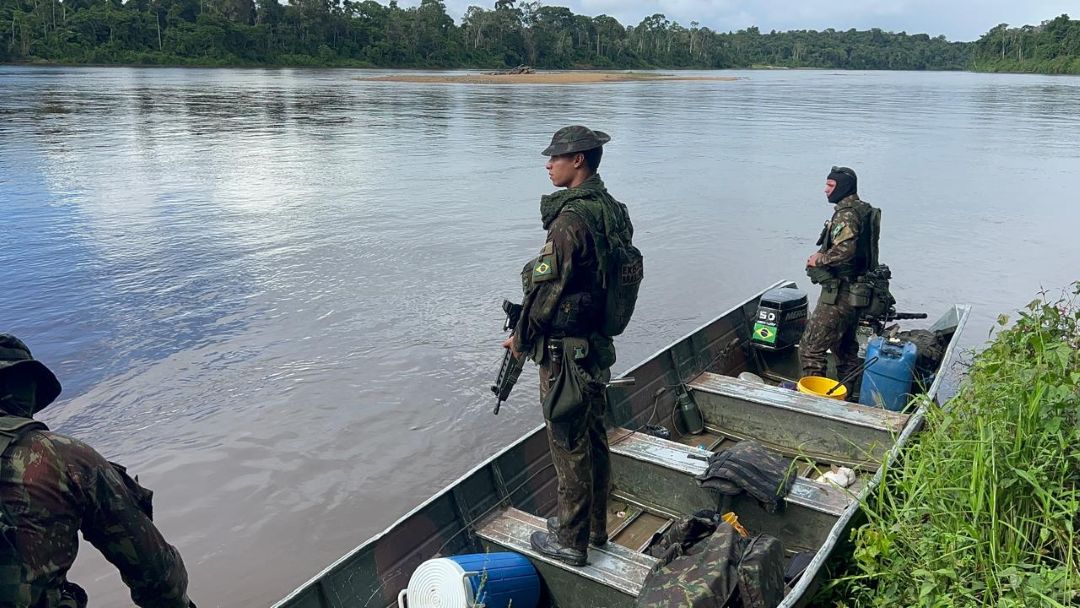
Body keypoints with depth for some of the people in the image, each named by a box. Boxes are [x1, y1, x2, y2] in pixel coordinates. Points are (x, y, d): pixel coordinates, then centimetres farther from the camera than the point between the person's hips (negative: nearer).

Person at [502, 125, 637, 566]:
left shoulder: (570, 220, -23)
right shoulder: (613, 211, 4)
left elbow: (546, 290, -19)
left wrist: (521, 337, -2)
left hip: (564, 352, -9)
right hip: (599, 344, 9)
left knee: (569, 446, 5)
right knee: (594, 437, 20)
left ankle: (571, 542, 20)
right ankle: (595, 525, 36)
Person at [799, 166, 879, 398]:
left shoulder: (846, 215, -18)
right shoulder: (864, 210, 13)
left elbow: (845, 250, -33)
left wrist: (819, 259, -17)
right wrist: (823, 256, 8)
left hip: (839, 294, -11)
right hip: (856, 293, 11)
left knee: (811, 348, -7)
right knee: (846, 348, 20)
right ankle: (847, 397, 29)